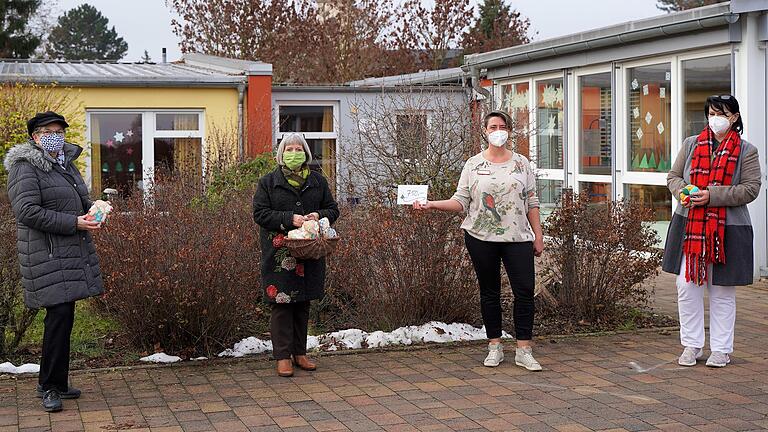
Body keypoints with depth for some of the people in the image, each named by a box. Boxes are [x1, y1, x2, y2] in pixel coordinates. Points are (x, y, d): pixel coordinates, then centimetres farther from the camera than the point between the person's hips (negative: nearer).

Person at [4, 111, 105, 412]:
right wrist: (74, 223, -20)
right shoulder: (25, 167, -10)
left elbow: (79, 199, 29)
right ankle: (49, 387, 0)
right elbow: (28, 212, -19)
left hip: (73, 251, 8)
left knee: (65, 315, 11)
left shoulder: (66, 163, 17)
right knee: (59, 314, -12)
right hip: (47, 253, -8)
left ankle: (58, 383, 20)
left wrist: (93, 210, 5)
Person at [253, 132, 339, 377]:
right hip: (279, 253, -3)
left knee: (303, 303, 10)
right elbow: (260, 213, -5)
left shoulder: (317, 181, 11)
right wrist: (290, 219, -17)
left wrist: (319, 216, -9)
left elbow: (333, 209, 14)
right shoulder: (268, 182, 1)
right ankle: (283, 356, 3)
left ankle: (300, 353, 21)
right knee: (281, 303, -3)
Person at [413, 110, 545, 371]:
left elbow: (532, 202, 7)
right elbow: (461, 202, 0)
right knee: (489, 292, 8)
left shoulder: (521, 163, 6)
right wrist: (431, 205, -14)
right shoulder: (473, 164, 4)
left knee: (525, 291, -5)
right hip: (481, 237, 0)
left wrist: (538, 235, 3)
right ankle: (495, 347, 19)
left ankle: (524, 350, 2)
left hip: (517, 237, 0)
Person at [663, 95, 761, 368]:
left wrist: (712, 195, -19)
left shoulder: (746, 151, -1)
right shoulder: (691, 145, 9)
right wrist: (682, 190, -10)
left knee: (722, 292, 6)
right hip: (689, 225, 3)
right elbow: (673, 176, 13)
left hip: (727, 229, -3)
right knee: (687, 287, 2)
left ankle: (721, 349, 17)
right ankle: (691, 345, 16)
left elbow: (751, 189, -8)